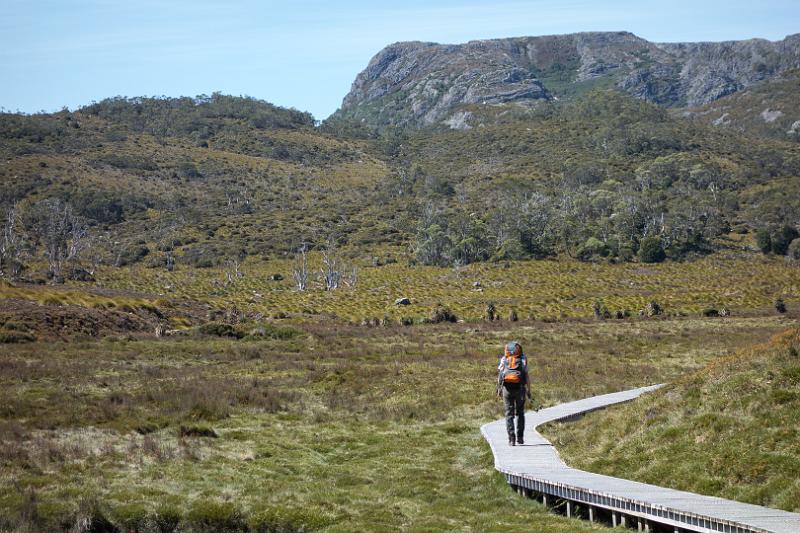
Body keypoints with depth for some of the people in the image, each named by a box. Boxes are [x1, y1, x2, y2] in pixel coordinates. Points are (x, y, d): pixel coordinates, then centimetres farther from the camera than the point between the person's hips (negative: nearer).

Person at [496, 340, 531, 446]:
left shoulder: (503, 360, 6)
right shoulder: (522, 360, 3)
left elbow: (499, 376, 2)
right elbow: (527, 377, -2)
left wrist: (499, 389, 10)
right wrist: (529, 390, 3)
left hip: (507, 389, 0)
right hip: (519, 388, 0)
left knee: (509, 414, 4)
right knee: (520, 413, 15)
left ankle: (511, 438, -6)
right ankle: (520, 437, 10)